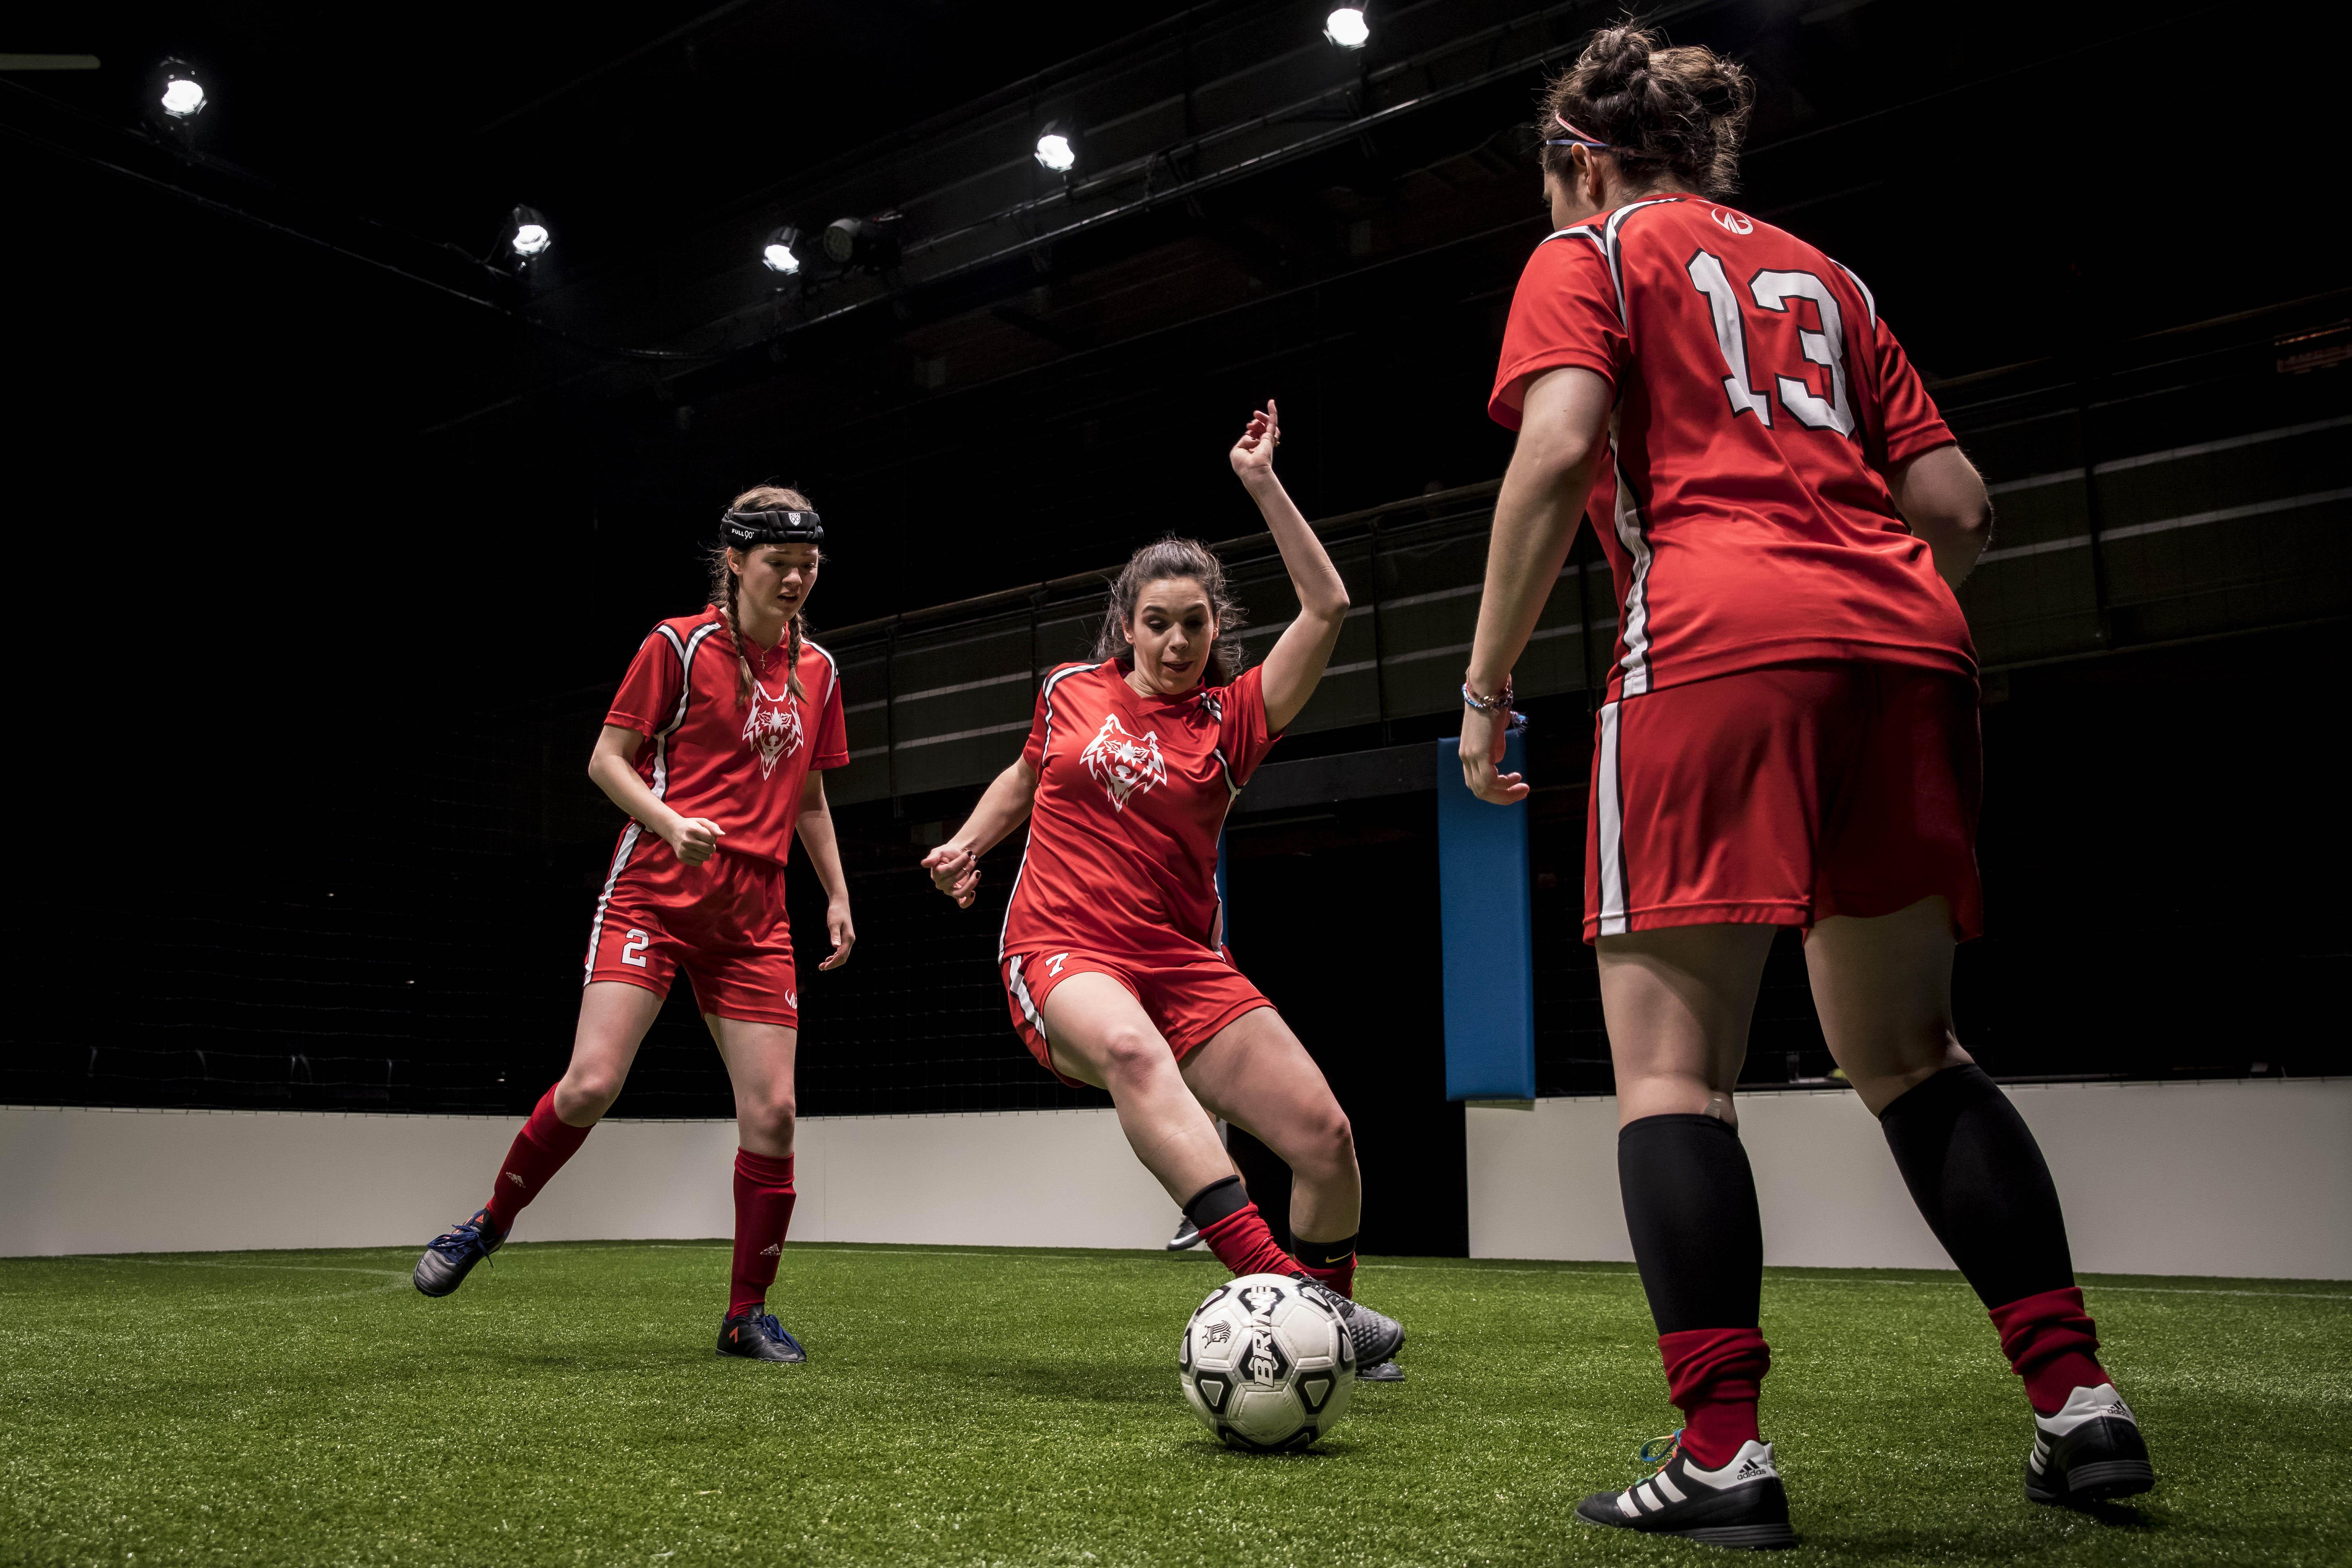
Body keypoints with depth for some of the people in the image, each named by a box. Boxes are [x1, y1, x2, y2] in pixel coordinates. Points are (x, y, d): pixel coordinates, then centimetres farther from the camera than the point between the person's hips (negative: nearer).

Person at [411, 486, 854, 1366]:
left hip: (753, 915, 4)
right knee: (592, 1083, -15)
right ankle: (491, 1221, 14)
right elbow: (606, 760, -1)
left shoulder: (817, 671, 13)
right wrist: (671, 823, -18)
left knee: (771, 1113, -3)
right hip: (654, 894, -4)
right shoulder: (678, 646, -1)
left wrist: (837, 895, 15)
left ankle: (747, 1314, 12)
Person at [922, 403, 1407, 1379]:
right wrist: (967, 843, 18)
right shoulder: (1070, 691, 9)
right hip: (1059, 953, -2)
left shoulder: (1231, 717, 4)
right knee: (1133, 1050, -39)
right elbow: (1027, 775, 31)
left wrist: (1262, 483, -8)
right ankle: (1271, 1279, -51)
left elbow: (1326, 608, -8)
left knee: (1325, 1135, -9)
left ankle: (1330, 1311, 20)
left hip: (1183, 963, 2)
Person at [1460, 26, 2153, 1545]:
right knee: (1908, 1051, 15)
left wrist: (1488, 686, -5)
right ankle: (2082, 1400, 12)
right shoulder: (1822, 276, 27)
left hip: (1719, 643, -6)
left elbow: (1559, 454, -8)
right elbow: (1957, 501, 19)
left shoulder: (1590, 257, 12)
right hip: (1906, 649, 7)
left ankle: (1722, 1451, -8)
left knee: (1670, 1058, -2)